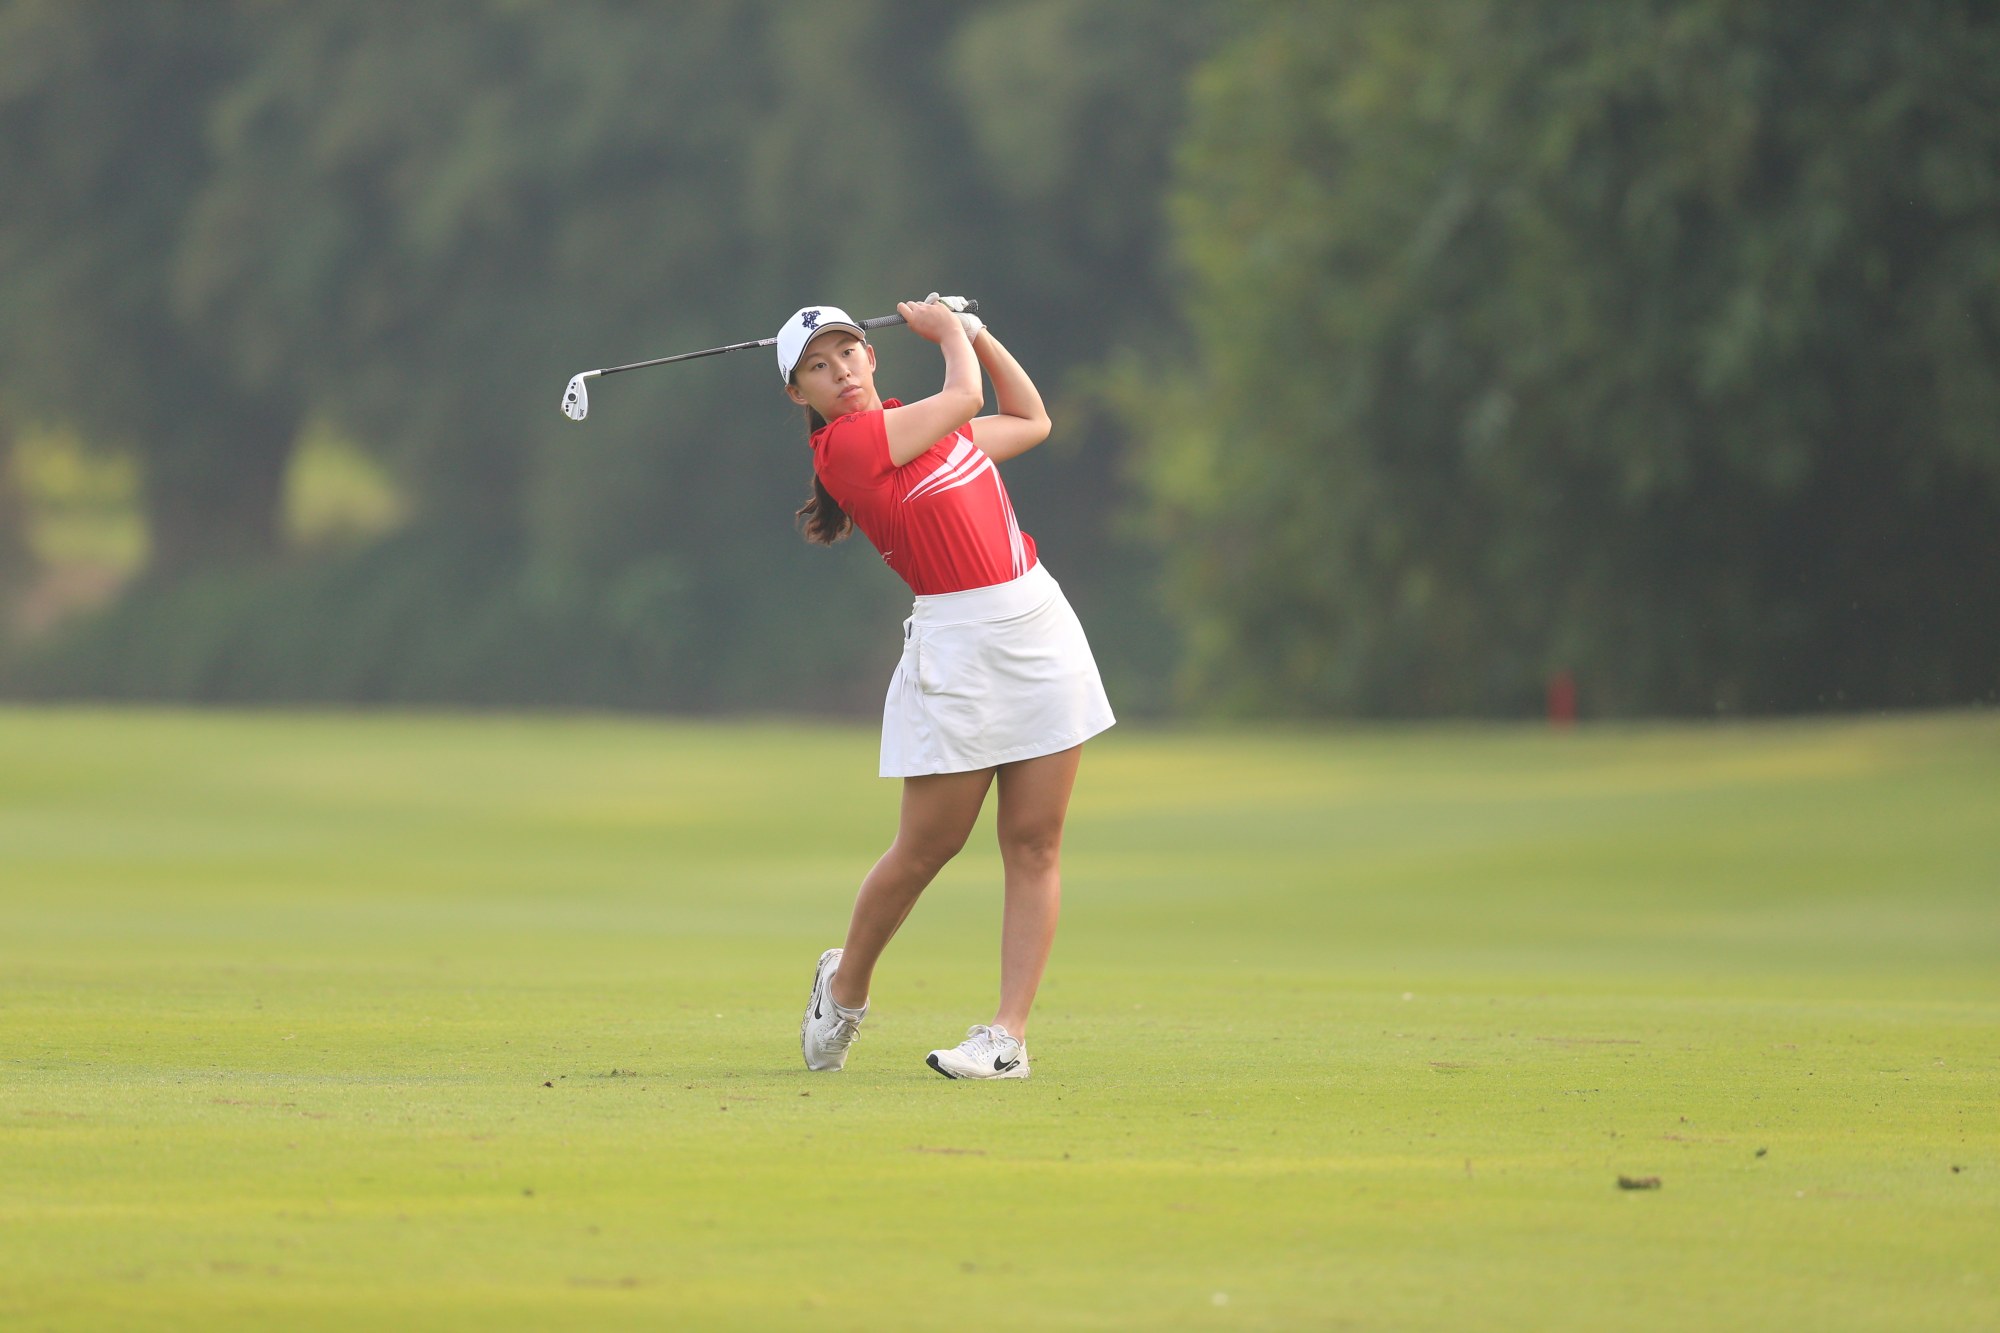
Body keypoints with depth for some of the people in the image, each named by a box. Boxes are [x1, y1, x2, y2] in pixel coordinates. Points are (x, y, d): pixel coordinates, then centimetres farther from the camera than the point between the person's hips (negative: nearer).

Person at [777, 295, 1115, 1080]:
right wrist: (948, 333, 11)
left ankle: (1008, 1037, -2)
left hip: (1041, 627, 6)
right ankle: (845, 986, 25)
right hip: (958, 648, -6)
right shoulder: (846, 444, -9)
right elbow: (965, 395, -7)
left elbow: (1031, 421, 30)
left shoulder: (922, 425, 15)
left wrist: (974, 333, 22)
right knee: (927, 846, -1)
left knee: (1034, 843, -1)